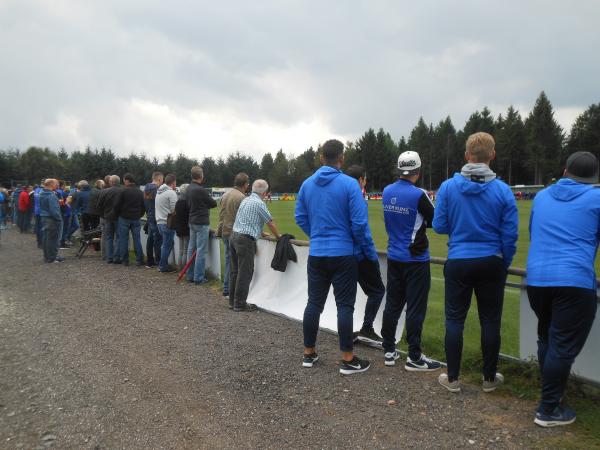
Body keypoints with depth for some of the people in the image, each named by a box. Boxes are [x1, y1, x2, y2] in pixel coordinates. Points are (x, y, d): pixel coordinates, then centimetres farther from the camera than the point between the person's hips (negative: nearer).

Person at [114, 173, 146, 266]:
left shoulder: (123, 191, -10)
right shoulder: (140, 192, 4)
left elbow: (116, 205, -8)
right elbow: (144, 206, 9)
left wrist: (118, 215, 8)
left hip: (124, 218, -3)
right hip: (136, 219, 3)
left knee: (123, 239, 6)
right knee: (137, 239, 5)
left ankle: (124, 259, 9)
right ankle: (139, 260, 4)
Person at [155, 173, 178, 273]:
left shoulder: (159, 192, 16)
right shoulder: (171, 193, -13)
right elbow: (174, 210, -17)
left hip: (159, 221, 9)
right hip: (168, 223, -9)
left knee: (165, 244, 18)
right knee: (167, 245, 0)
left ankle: (163, 264, 23)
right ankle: (163, 266, 6)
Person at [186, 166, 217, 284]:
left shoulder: (189, 189, 8)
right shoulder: (200, 190, -19)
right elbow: (213, 203, -9)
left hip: (192, 221, 9)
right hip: (201, 223, -9)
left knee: (191, 249, 13)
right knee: (201, 251, -4)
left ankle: (190, 275, 20)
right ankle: (199, 277, -1)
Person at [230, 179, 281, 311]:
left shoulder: (245, 200, 16)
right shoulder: (259, 203, -10)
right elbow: (270, 222, -4)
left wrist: (261, 233, 35)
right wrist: (278, 236, 11)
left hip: (235, 236, 9)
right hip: (246, 240, -9)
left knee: (235, 271, 13)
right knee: (245, 273, -2)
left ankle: (232, 301, 20)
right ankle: (240, 303, 3)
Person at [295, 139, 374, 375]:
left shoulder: (307, 184, 4)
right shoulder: (349, 184, -11)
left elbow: (300, 218, 11)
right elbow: (359, 223, -13)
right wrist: (370, 253, -1)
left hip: (316, 255, 5)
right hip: (343, 255, -4)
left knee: (314, 303, 13)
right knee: (345, 306, 2)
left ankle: (309, 353, 23)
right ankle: (348, 360, 10)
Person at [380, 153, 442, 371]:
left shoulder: (387, 192, 3)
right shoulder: (419, 195, -17)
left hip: (393, 258, 6)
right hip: (415, 260, -6)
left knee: (393, 304, 13)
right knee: (415, 308, 2)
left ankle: (389, 351, 22)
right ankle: (414, 357, 9)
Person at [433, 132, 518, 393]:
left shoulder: (448, 187, -7)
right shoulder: (503, 190, -6)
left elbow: (439, 226, -2)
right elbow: (510, 234, -3)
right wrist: (504, 264, 11)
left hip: (459, 262, 0)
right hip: (491, 263, 1)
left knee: (455, 320, 9)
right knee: (490, 321, 12)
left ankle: (452, 379, 17)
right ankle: (490, 378, 26)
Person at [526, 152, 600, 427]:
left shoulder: (541, 197, 14)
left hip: (536, 279, 5)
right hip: (575, 282, -5)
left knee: (546, 339, 21)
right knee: (563, 347, 2)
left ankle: (551, 392, 34)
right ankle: (548, 410, 9)